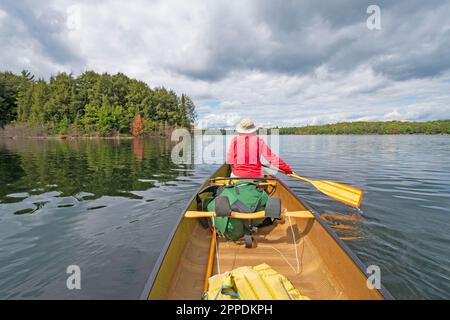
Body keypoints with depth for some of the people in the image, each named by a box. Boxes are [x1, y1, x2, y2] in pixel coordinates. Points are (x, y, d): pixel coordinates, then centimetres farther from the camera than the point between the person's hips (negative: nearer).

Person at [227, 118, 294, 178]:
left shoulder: (234, 140, -1)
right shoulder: (259, 140, 0)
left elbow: (230, 161, 3)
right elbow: (271, 156, -3)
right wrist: (288, 169, 3)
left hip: (238, 174, -1)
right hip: (256, 176, 1)